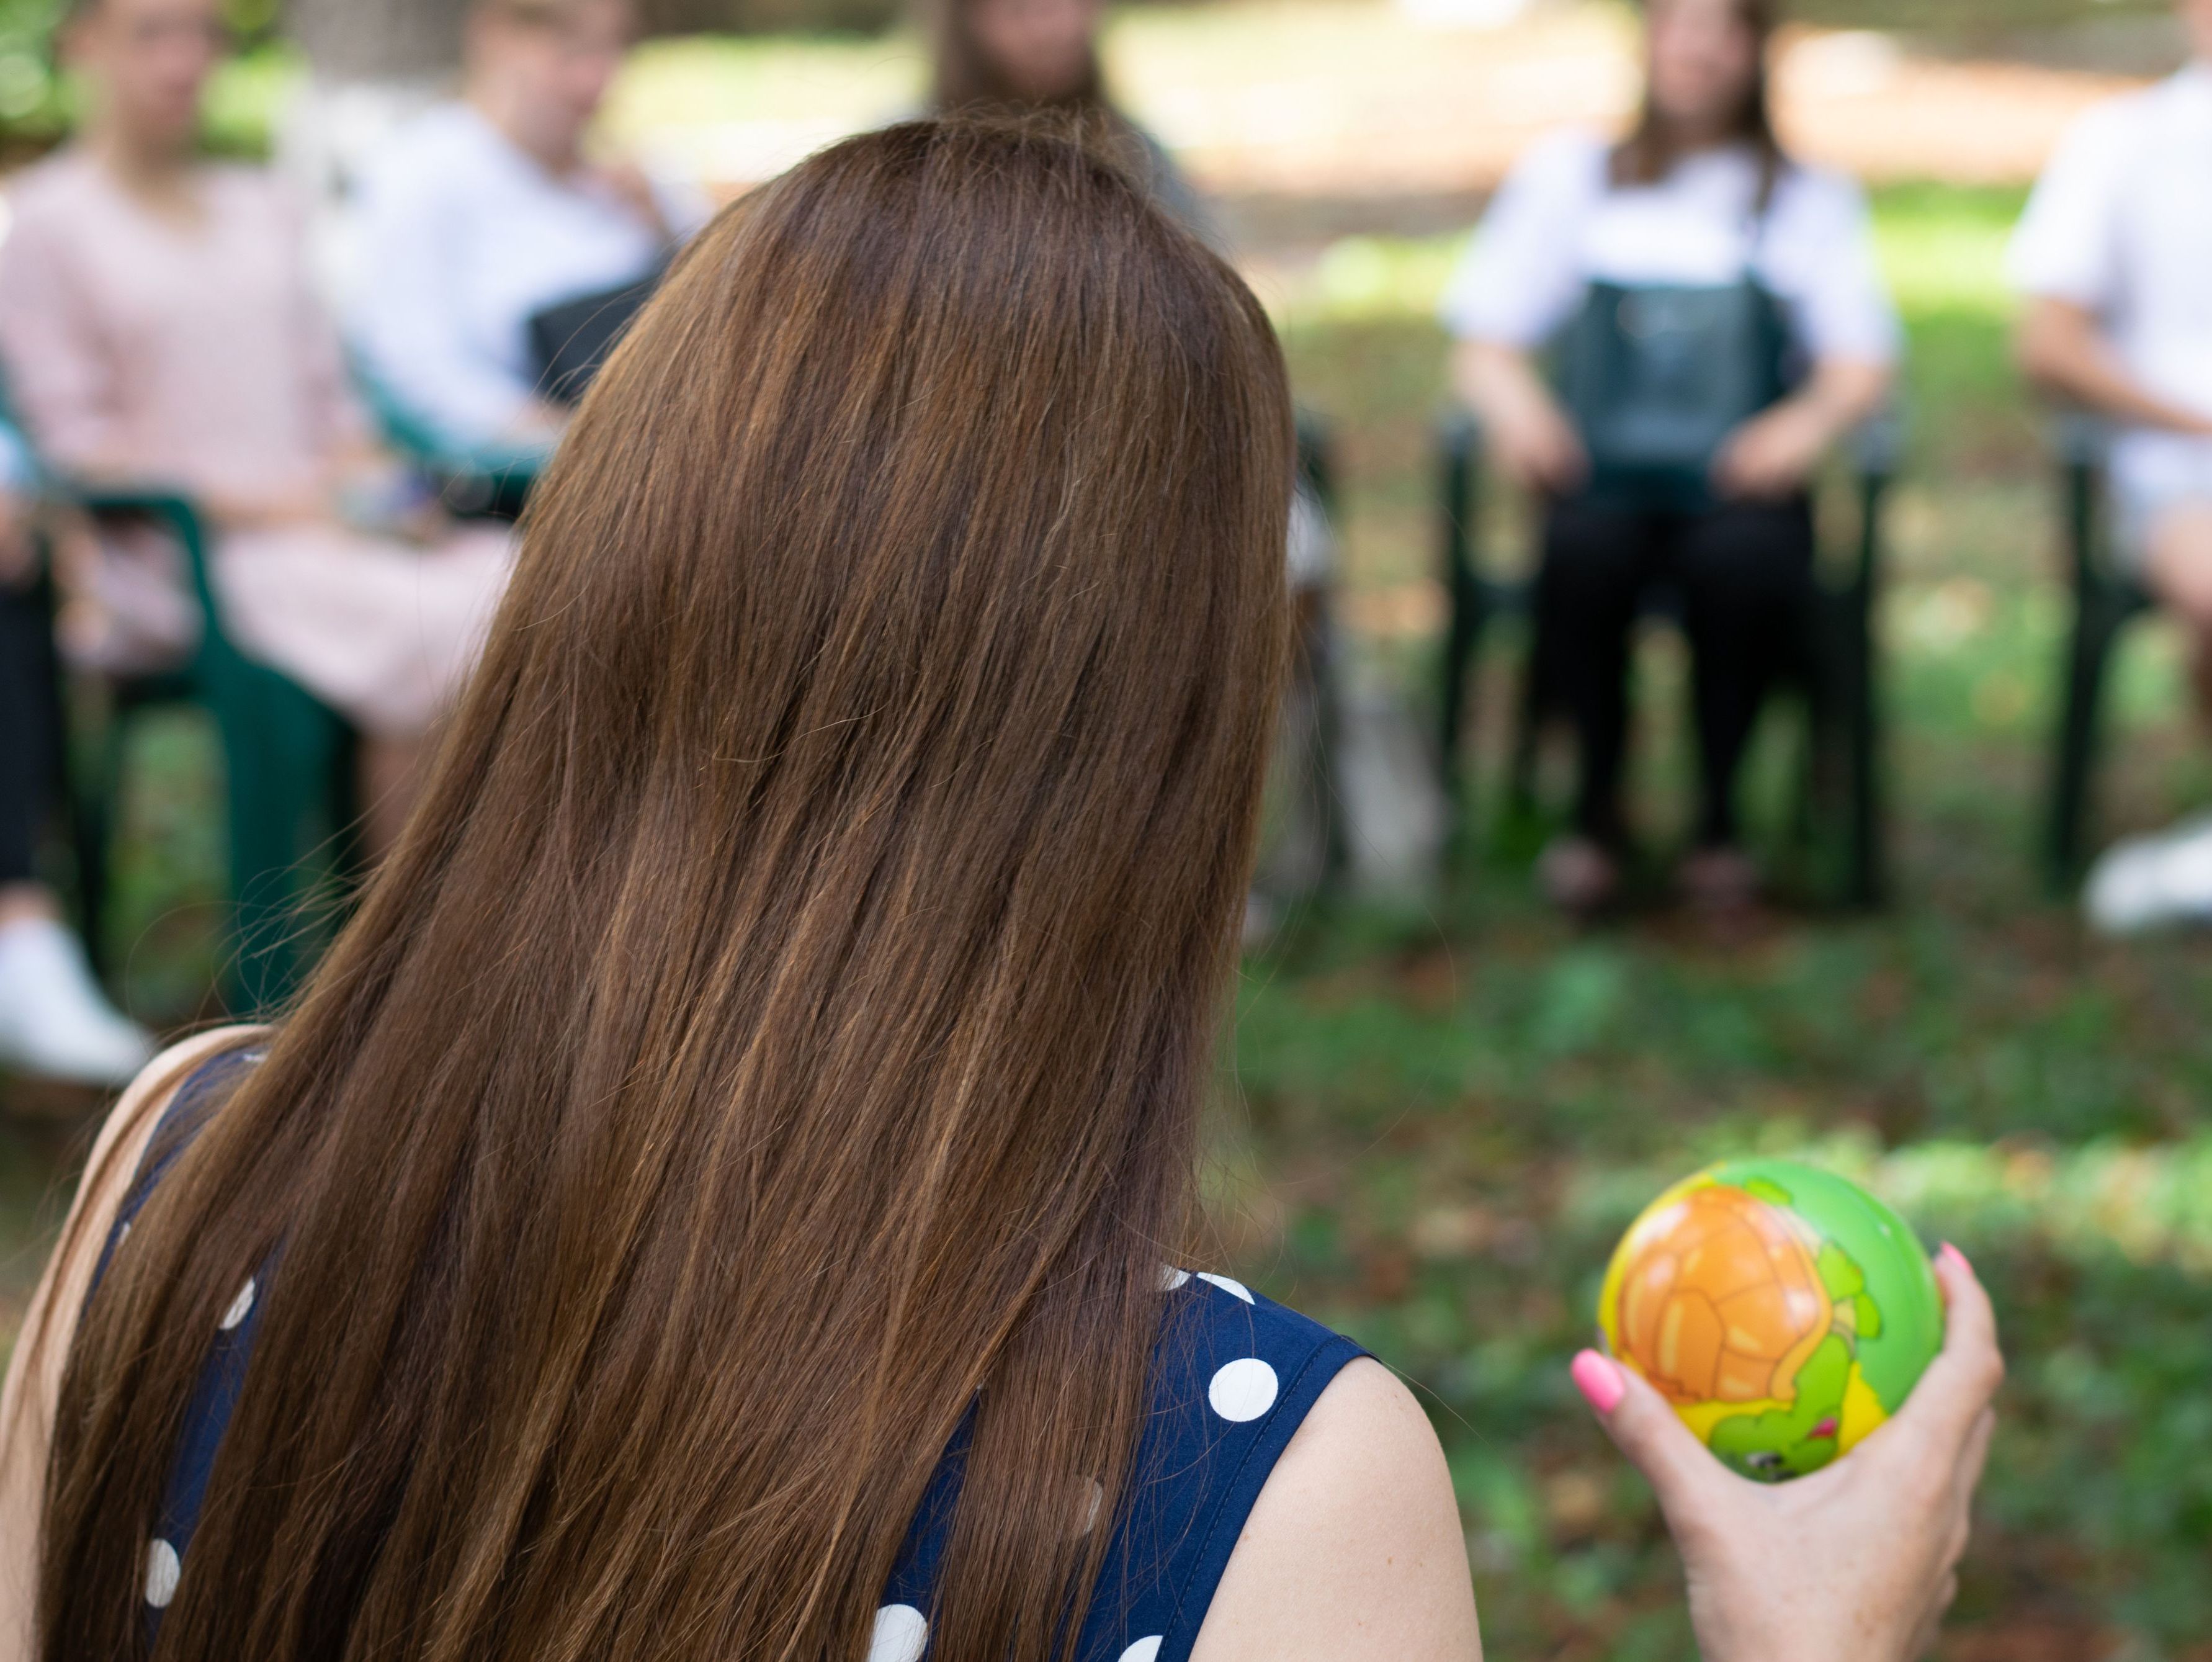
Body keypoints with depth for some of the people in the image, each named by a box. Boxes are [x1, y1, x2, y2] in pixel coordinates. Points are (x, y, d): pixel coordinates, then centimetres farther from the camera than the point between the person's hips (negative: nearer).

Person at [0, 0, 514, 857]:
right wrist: (246, 503, -12)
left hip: (317, 521, 6)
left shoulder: (263, 206, 22)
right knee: (434, 626, -31)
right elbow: (71, 440, -2)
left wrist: (371, 482, 0)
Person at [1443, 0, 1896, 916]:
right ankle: (1597, 799, -11)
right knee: (1584, 551, -35)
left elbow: (1863, 362, 6)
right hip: (1603, 472, 0)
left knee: (1747, 559, -35)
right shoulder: (1570, 172, 20)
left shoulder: (1810, 197, 19)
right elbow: (1483, 342, 12)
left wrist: (1812, 417, -17)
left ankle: (1717, 811, -12)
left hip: (1738, 474, 0)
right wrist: (1514, 400, -12)